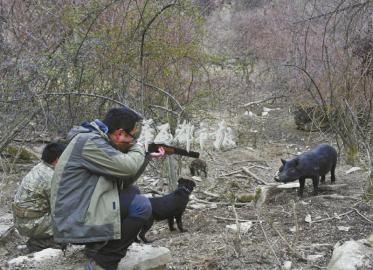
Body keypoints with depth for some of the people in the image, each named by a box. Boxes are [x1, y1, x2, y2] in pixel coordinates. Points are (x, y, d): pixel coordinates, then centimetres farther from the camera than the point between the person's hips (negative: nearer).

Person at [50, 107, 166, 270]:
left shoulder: (99, 141, 13)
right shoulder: (89, 142, -18)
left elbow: (123, 178, 15)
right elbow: (127, 167, -23)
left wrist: (147, 156, 7)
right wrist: (139, 150, -2)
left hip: (80, 212, 10)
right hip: (76, 223, -10)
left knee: (132, 192, 16)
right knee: (141, 206, -16)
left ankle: (97, 247, 11)